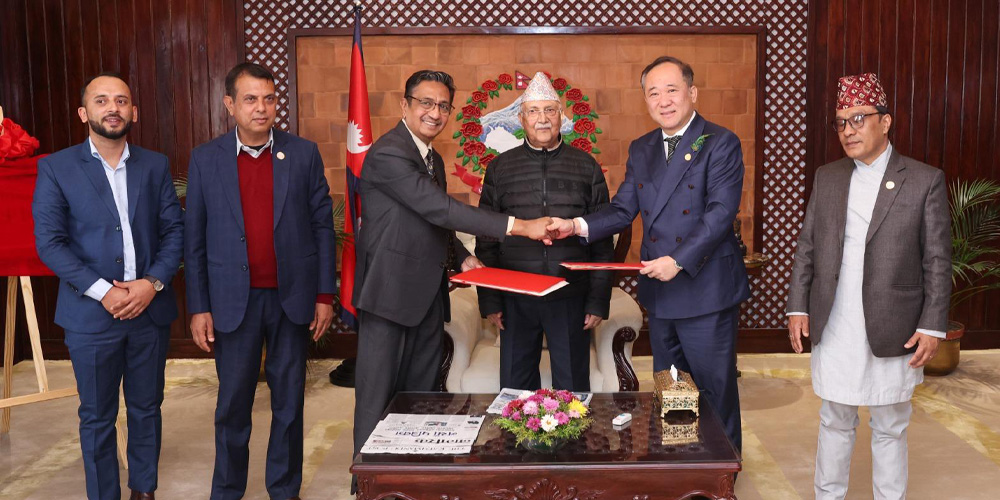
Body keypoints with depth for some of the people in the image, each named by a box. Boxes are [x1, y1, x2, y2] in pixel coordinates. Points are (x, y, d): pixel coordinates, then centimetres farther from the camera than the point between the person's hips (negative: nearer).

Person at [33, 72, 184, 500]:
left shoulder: (155, 165, 6)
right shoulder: (56, 168, -2)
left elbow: (174, 230, 4)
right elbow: (49, 241, -7)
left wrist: (153, 282, -12)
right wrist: (103, 291, -15)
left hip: (150, 310, 3)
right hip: (91, 315, -2)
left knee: (146, 409, 14)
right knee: (97, 416, 9)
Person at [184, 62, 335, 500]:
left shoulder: (303, 154, 0)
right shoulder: (205, 159, 0)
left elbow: (323, 226, 2)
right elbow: (194, 240, 2)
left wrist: (325, 295, -1)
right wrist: (198, 308, -2)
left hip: (292, 297, 1)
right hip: (234, 300, 0)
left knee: (289, 401, 11)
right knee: (233, 403, 9)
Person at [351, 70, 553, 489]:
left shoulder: (433, 159, 15)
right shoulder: (388, 154, -15)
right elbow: (440, 209, -23)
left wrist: (462, 258, 5)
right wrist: (520, 226, -24)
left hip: (427, 295, 9)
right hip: (390, 293, -8)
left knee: (422, 396, 13)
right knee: (379, 398, 1)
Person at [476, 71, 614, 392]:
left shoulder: (586, 167, 4)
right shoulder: (500, 168, 5)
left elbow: (603, 241, 4)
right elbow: (485, 241, 6)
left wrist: (599, 301, -1)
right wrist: (489, 301, 1)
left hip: (571, 299, 0)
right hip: (515, 300, 1)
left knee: (573, 388, 8)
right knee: (515, 388, 10)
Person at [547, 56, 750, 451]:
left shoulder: (720, 144, -8)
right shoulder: (641, 149, 12)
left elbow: (721, 213, -17)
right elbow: (623, 210, 7)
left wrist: (678, 260, -25)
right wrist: (577, 225, -10)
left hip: (706, 290, -6)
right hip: (659, 292, 6)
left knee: (715, 393, 5)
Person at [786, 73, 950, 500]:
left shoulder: (925, 180, -3)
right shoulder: (827, 178, 7)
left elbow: (937, 261, -3)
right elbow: (806, 248, 9)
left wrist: (932, 326, -8)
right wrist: (798, 307, 3)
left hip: (893, 332, -3)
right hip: (833, 330, 3)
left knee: (890, 429, 10)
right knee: (835, 422, 15)